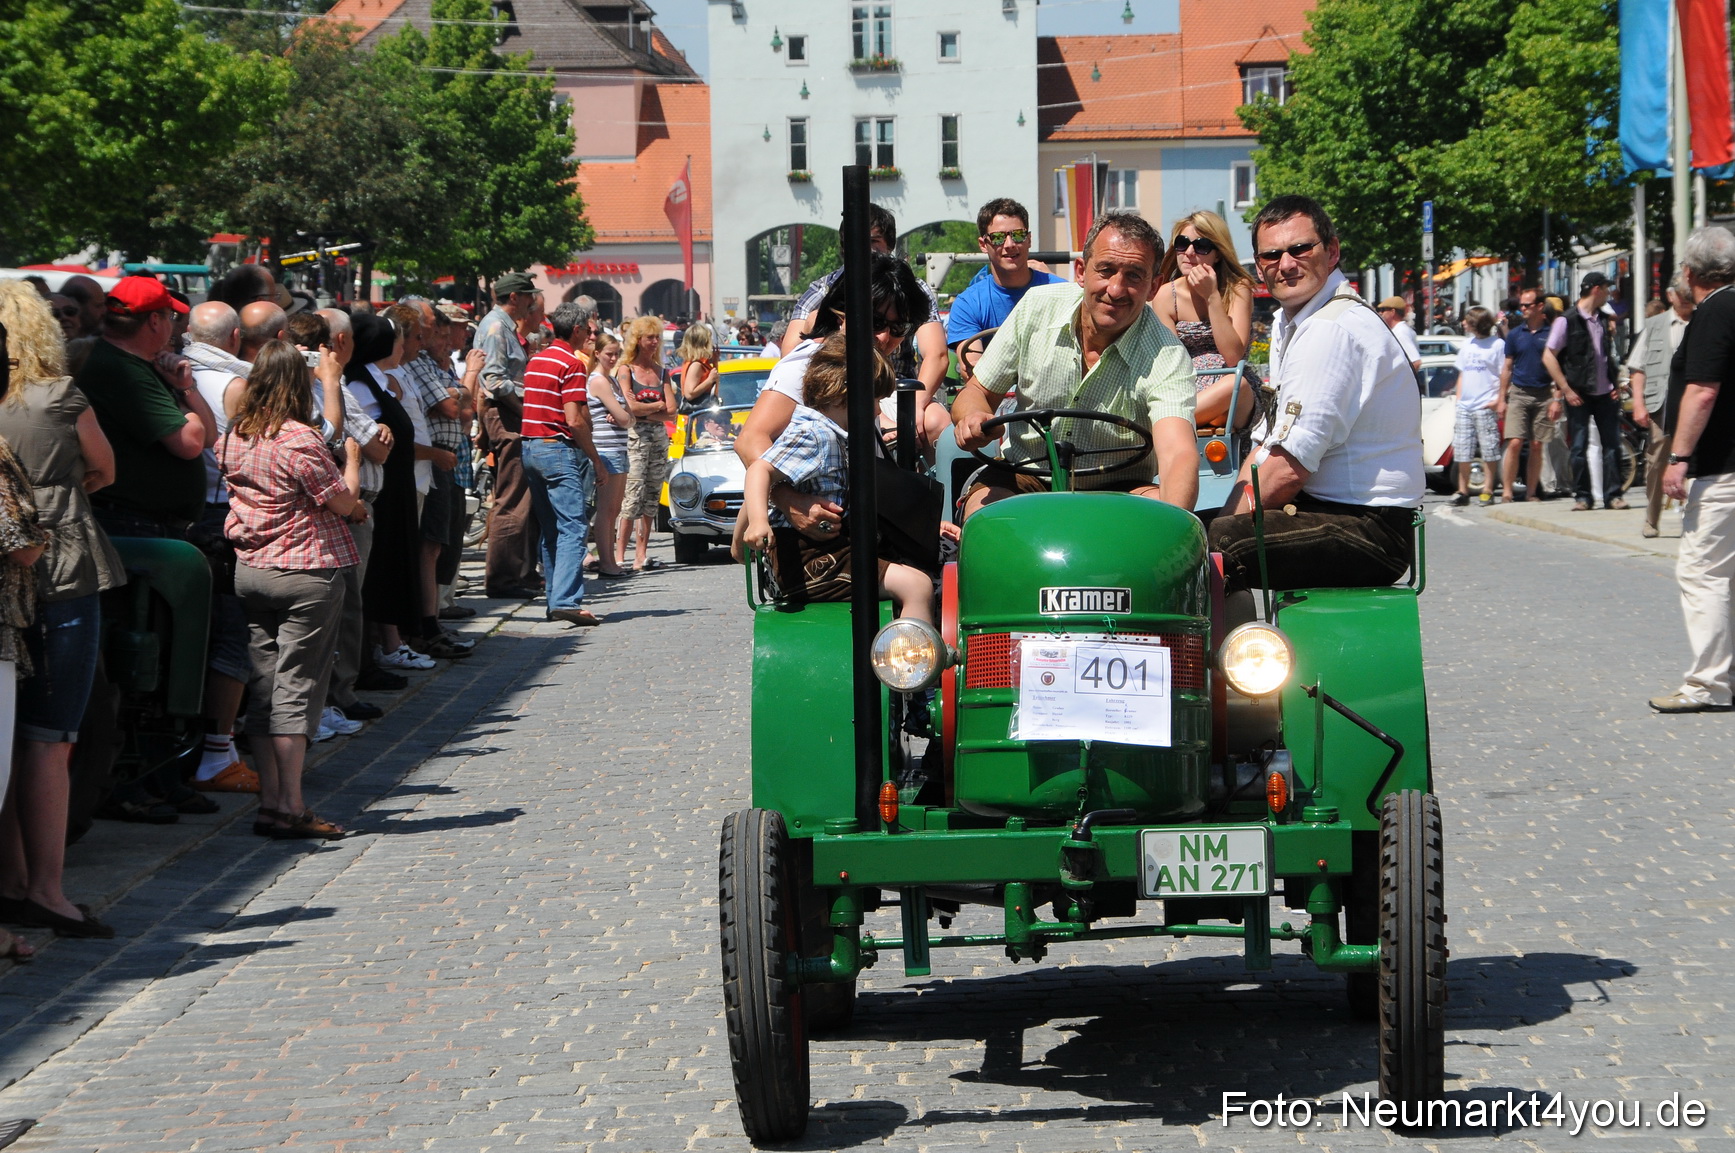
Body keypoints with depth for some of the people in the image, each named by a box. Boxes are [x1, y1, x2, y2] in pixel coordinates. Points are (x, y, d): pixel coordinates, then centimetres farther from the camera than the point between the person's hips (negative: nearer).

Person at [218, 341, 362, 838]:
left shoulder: (233, 439, 6)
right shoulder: (300, 441, -17)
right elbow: (344, 502, -8)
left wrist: (348, 506, 19)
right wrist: (354, 453, 9)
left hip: (250, 569, 7)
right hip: (307, 573, -7)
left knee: (264, 687, 9)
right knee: (297, 686, -4)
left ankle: (270, 801, 11)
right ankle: (290, 806, -4)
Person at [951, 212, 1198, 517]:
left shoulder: (1166, 356, -18)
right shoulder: (1037, 306, -6)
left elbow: (1179, 455, -35)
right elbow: (978, 392, 6)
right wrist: (972, 418, -22)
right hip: (1024, 478, 1)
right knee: (983, 508, -32)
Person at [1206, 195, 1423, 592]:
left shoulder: (1333, 331, -17)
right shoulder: (1287, 323, 17)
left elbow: (1289, 470, -19)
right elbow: (1267, 444, 20)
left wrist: (1222, 535, -8)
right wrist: (1224, 519, 4)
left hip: (1370, 528, -10)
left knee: (1204, 554, -26)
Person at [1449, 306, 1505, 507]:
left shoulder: (1498, 344, -4)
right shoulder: (1467, 345, 16)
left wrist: (1499, 400, -13)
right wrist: (1457, 399, 12)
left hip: (1486, 407, -6)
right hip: (1464, 406, 6)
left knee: (1489, 452, -3)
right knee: (1462, 452, 5)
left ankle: (1488, 491, 3)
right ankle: (1463, 492, 11)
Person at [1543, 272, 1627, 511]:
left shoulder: (1604, 320, 13)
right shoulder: (1568, 321, -6)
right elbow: (1548, 357, -8)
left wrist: (1615, 385, 9)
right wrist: (1566, 390, -12)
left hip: (1604, 393, 5)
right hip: (1579, 394, -5)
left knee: (1612, 444, 1)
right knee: (1579, 447, 0)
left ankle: (1613, 495, 6)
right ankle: (1582, 496, 7)